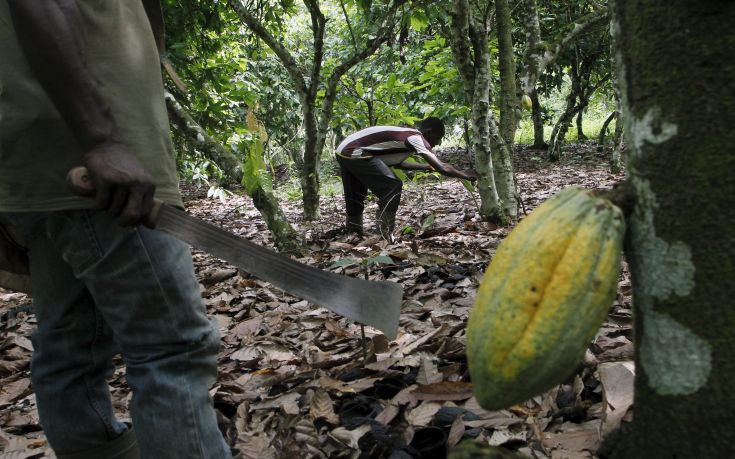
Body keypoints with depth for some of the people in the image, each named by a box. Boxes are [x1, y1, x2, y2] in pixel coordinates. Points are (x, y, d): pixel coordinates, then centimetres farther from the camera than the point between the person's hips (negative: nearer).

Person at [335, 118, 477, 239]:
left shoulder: (405, 134, 16)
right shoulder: (416, 138, -10)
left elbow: (397, 163, 29)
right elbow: (443, 169, -15)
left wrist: (428, 166, 29)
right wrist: (465, 175, 0)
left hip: (344, 151, 10)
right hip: (354, 152, -10)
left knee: (355, 199, 21)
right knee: (393, 186, -10)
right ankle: (386, 238, -8)